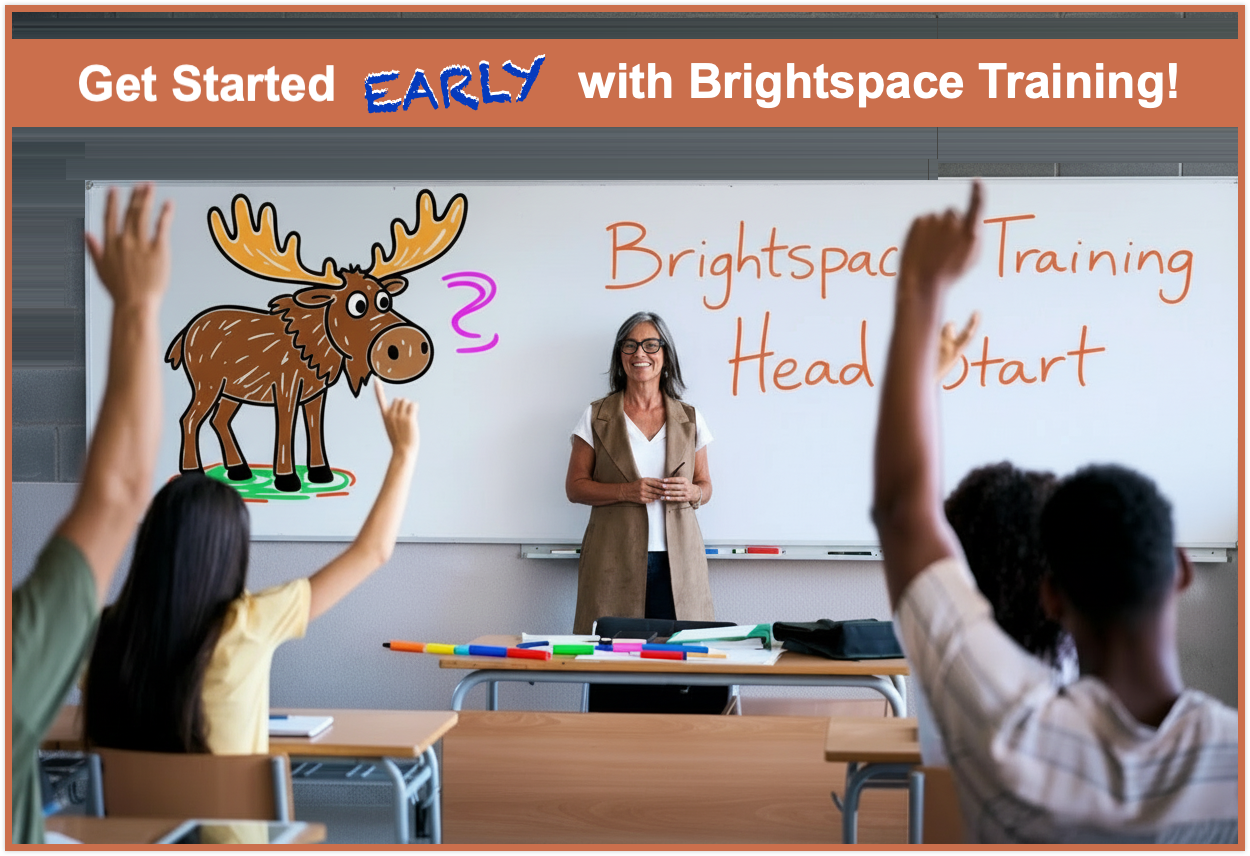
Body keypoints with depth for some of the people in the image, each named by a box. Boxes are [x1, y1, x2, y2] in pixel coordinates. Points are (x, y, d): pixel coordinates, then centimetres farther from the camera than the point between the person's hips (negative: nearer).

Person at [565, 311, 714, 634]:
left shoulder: (690, 420, 12)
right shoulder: (596, 417, 7)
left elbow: (705, 485, 18)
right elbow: (574, 487, 5)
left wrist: (691, 492, -6)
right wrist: (625, 491, -11)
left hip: (676, 559, 2)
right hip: (615, 561, -1)